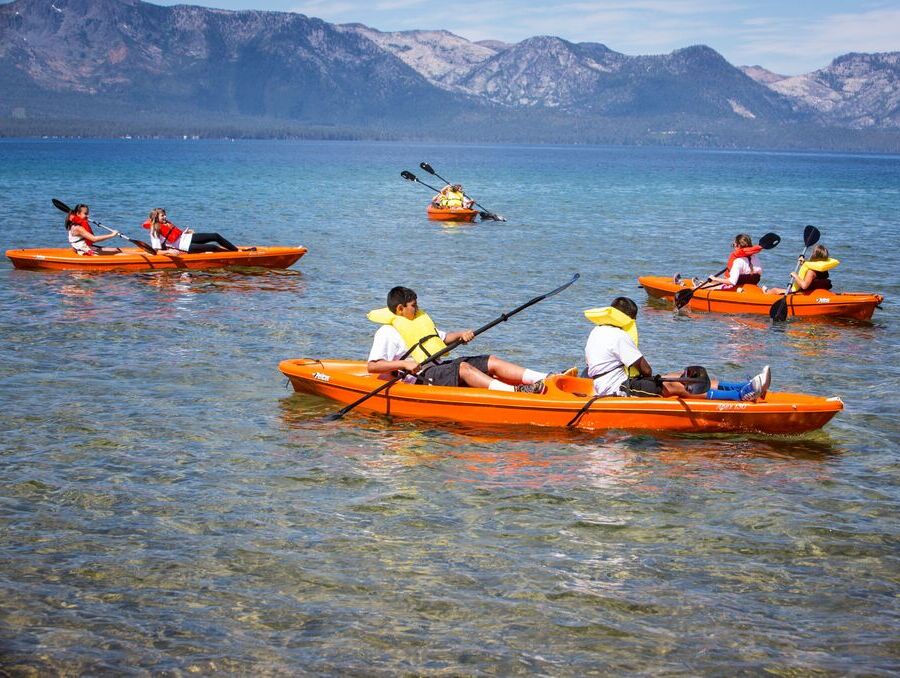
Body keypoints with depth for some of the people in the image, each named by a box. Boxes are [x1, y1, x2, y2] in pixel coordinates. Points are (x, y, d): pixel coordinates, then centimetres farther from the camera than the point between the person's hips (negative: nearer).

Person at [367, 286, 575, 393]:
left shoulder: (420, 319, 23)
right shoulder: (387, 333, -4)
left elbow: (443, 338, 30)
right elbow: (372, 366, -14)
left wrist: (460, 335, 9)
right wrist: (403, 364, -26)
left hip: (440, 365, 9)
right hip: (422, 376, -9)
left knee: (491, 361, -7)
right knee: (463, 368, -34)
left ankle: (548, 379, -21)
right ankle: (514, 392, -55)